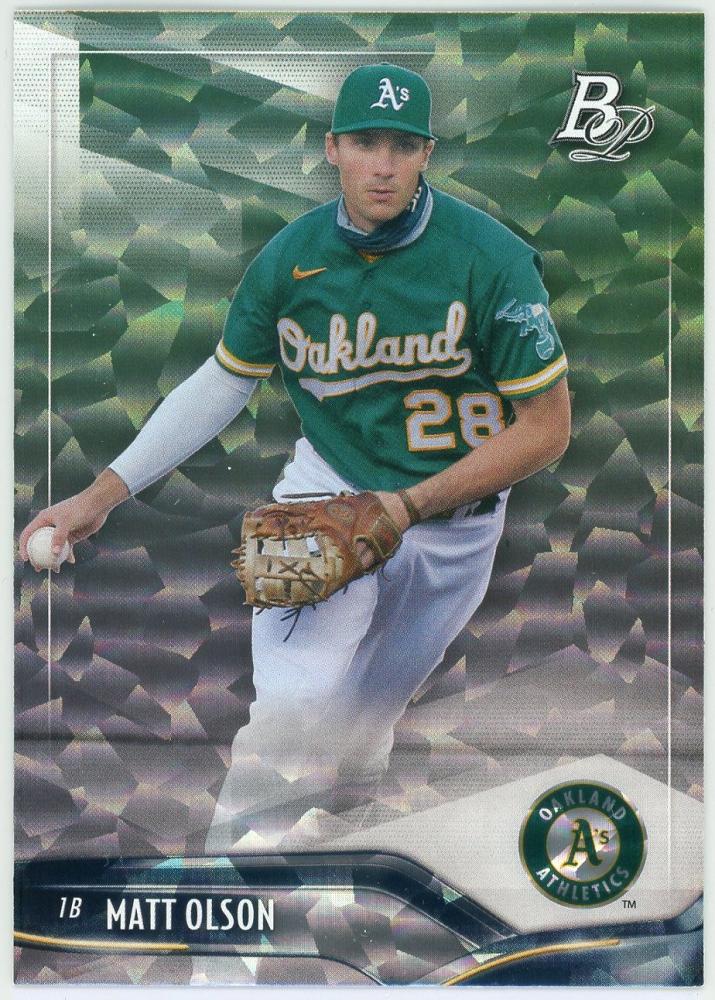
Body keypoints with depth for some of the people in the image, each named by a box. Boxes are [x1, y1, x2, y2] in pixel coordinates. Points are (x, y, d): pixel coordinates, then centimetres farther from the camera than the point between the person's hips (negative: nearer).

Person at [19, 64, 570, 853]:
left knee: (350, 736, 3)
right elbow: (221, 385, 7)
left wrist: (407, 507, -17)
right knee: (295, 707, -19)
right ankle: (241, 848, 7)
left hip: (452, 519, -1)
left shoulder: (493, 259, -14)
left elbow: (546, 428, -10)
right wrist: (102, 494, 0)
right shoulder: (290, 256, -4)